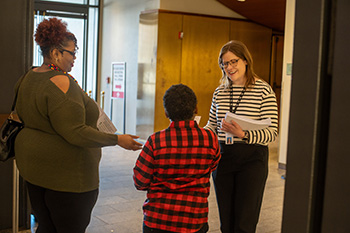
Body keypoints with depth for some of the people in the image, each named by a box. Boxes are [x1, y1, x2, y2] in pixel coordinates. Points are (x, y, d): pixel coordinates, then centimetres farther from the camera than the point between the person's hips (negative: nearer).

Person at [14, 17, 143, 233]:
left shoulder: (29, 78, 8)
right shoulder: (61, 83, -22)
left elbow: (21, 114, 20)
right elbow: (75, 132, -26)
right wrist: (117, 140, -22)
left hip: (35, 166, 9)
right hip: (66, 172, -9)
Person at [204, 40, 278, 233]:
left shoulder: (264, 90, -6)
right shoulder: (219, 92, 10)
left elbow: (272, 133, -11)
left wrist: (244, 134, -27)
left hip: (251, 159, -5)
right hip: (222, 157, 5)